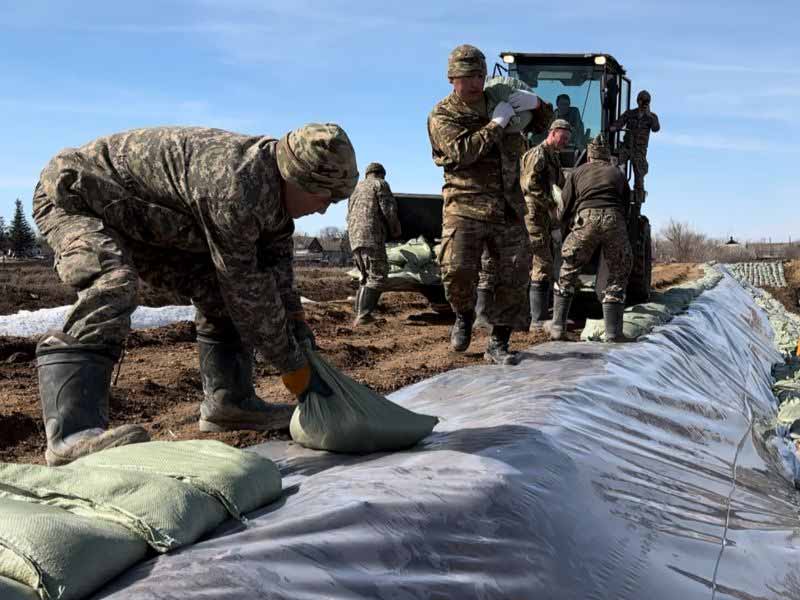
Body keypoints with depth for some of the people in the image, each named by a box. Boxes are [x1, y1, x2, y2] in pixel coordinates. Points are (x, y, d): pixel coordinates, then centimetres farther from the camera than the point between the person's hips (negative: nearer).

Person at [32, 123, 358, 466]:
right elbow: (246, 288, -29)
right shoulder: (235, 185, -35)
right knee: (114, 286, -35)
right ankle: (72, 433, -40)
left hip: (138, 216, 9)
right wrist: (292, 366, -19)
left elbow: (276, 256, 8)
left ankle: (228, 402, 9)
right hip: (74, 194, -9)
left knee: (217, 286, 4)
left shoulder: (272, 179, -5)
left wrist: (296, 323, 1)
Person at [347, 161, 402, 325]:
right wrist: (395, 230, 7)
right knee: (377, 276, -9)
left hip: (354, 238, 8)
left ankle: (360, 314, 7)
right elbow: (389, 210, -6)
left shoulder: (357, 188, 27)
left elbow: (349, 217, 28)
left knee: (366, 276, 15)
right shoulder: (380, 184, 4)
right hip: (372, 236, -8)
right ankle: (364, 315, -21)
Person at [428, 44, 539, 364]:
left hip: (508, 208, 5)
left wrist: (533, 102, 4)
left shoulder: (498, 101, 16)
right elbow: (462, 152, -18)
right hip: (466, 205, -4)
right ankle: (464, 316, 14)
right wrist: (497, 123, -17)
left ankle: (498, 344, 13)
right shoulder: (442, 116, 0)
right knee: (457, 270, -18)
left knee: (513, 277, 2)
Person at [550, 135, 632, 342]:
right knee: (618, 276, 13)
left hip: (586, 218, -1)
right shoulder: (617, 173, 27)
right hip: (614, 219, 1)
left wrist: (569, 220, 37)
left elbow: (564, 206, 19)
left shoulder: (579, 172, 23)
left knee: (568, 272, 14)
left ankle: (558, 326, 10)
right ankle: (613, 332, 8)